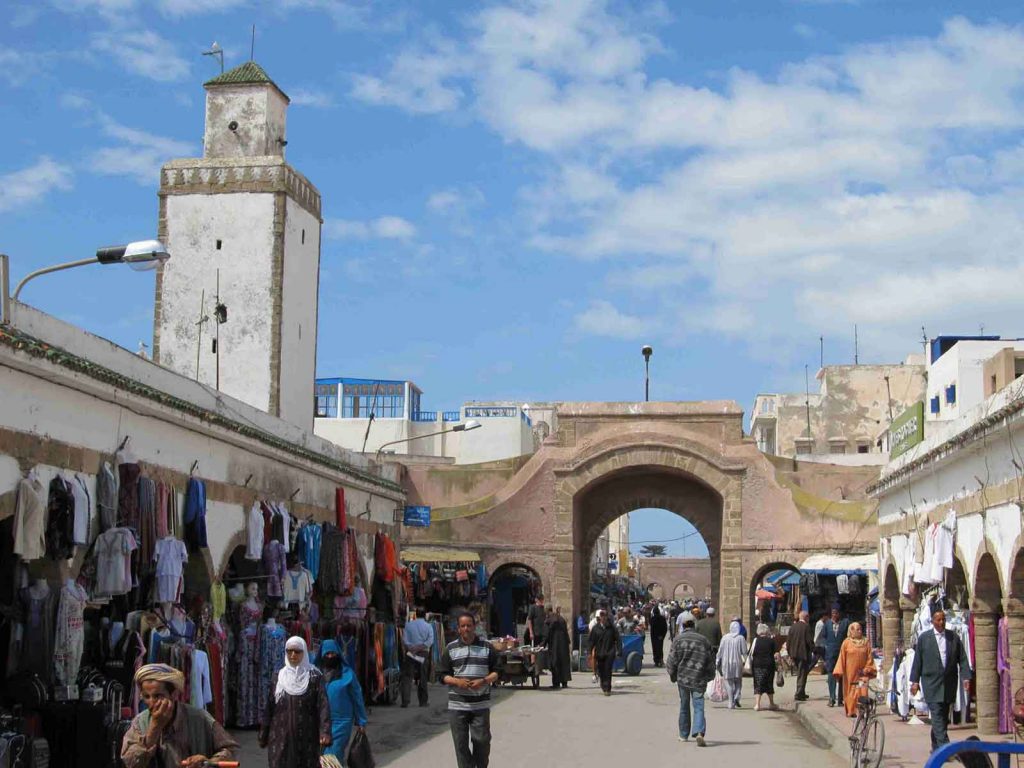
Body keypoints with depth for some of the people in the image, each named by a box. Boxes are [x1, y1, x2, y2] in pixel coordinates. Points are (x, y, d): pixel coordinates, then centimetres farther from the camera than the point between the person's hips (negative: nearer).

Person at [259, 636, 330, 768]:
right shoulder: (278, 677, 9)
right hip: (281, 737, 2)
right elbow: (269, 708, 10)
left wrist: (325, 731, -22)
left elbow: (323, 705, -10)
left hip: (307, 738, -2)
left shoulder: (315, 677, -1)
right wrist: (263, 735, 8)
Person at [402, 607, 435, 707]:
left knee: (407, 677, -1)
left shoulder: (408, 625, 3)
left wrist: (411, 648, -12)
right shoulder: (428, 626, 2)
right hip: (423, 654, 1)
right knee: (423, 678, 10)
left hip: (410, 654, -1)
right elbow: (430, 640, -10)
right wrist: (420, 647, -13)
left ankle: (405, 701, -11)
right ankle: (423, 701, 12)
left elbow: (404, 640, -6)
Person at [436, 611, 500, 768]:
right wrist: (457, 681, -13)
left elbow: (496, 672, 8)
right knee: (461, 743, 1)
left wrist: (483, 681, -11)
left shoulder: (487, 647, 5)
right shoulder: (451, 648, 5)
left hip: (481, 704, 0)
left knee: (482, 740, 3)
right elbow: (442, 675, 6)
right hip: (457, 705, 0)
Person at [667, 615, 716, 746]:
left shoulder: (678, 639, 1)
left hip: (682, 677, 1)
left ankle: (684, 735, 22)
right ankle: (699, 732, -25)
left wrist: (673, 676, 11)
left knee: (684, 706, 15)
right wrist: (710, 676, 18)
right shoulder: (703, 640, 3)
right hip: (699, 679, -1)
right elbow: (710, 660, 7)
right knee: (698, 706, -3)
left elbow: (672, 659, 0)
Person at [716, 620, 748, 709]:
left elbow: (720, 651, 3)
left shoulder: (725, 638, -1)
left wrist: (717, 662, 11)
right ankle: (736, 697, -7)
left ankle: (731, 703, 3)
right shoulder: (741, 638, -4)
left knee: (729, 683, 7)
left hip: (726, 663, 1)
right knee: (738, 682, 15)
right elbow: (744, 652, -5)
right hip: (737, 662, -1)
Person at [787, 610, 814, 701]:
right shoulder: (806, 626, -12)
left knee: (800, 673, 19)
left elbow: (788, 640, 8)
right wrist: (813, 650, -7)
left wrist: (790, 653, 15)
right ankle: (799, 694, -4)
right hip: (803, 654, -6)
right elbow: (809, 640, -17)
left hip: (794, 654, 6)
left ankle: (801, 693, 26)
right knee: (802, 674, 0)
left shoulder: (793, 626, 6)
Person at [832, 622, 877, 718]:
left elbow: (869, 657, 6)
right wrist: (840, 672, -4)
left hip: (862, 673, 1)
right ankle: (850, 711, 11)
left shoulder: (866, 642, 6)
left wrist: (867, 669, -5)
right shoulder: (847, 642, 1)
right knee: (850, 691, 3)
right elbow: (842, 657, 0)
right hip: (850, 673, -1)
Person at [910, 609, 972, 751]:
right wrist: (915, 681, -1)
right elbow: (917, 660, 2)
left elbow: (962, 658, 7)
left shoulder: (954, 637, 8)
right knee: (937, 715, -11)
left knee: (943, 716, 10)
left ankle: (936, 746, 23)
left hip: (949, 683, 3)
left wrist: (966, 677, -5)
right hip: (931, 682, -3)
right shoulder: (923, 637, 2)